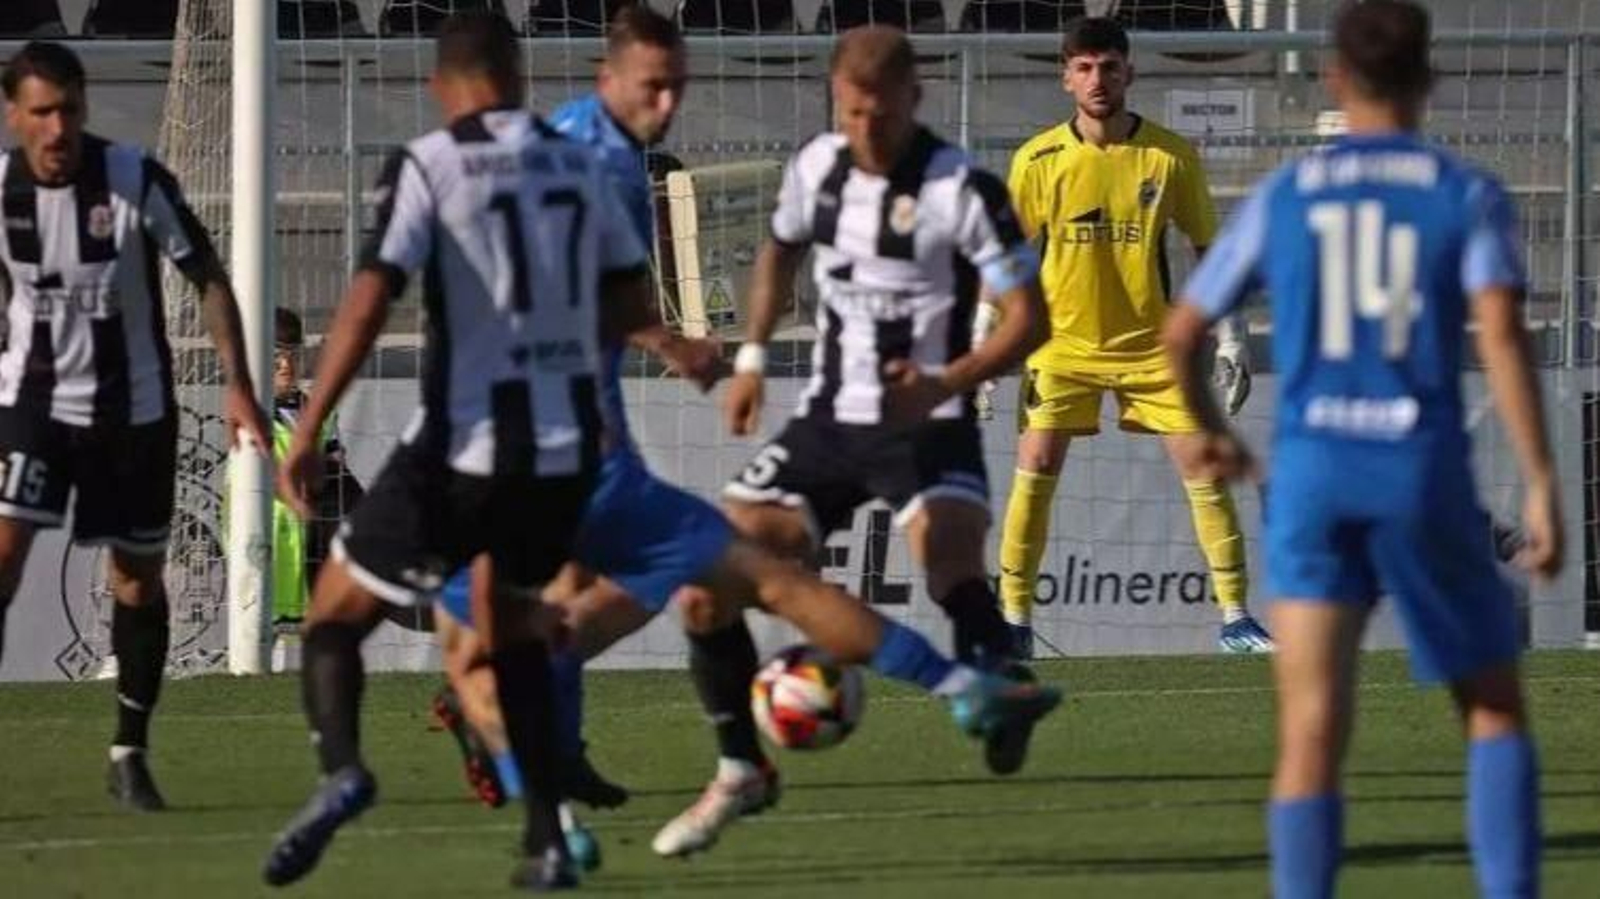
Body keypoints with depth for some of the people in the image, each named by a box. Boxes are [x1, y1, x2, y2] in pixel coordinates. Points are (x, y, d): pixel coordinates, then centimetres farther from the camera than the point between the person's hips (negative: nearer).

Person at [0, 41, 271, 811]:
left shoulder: (136, 180, -14)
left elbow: (208, 279, -5)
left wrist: (237, 382, -10)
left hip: (133, 405, 0)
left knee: (138, 580, 7)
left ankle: (131, 754, 21)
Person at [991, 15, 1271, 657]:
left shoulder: (1171, 157, -4)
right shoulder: (1037, 161, -4)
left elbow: (1207, 250, 5)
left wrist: (1230, 338, 1)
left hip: (1154, 343, 0)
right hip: (1064, 342, 0)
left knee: (1204, 470, -5)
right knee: (1034, 471, -9)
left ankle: (1235, 620, 3)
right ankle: (1014, 623, 1)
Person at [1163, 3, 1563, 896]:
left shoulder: (1284, 196, 11)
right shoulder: (1468, 195, 4)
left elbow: (1180, 333, 15)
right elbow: (1501, 331, -11)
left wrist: (1209, 428, 35)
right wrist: (1542, 483, -12)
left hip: (1312, 471, 1)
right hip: (1426, 471, -1)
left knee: (1313, 728, -4)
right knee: (1494, 709, 15)